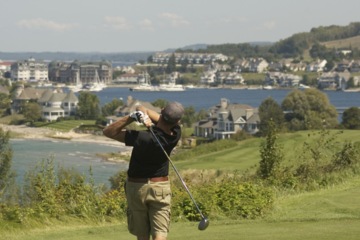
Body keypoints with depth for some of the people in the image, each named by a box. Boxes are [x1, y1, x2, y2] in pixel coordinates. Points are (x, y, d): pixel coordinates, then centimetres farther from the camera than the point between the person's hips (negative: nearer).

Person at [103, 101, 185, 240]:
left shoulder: (142, 138, -23)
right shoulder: (175, 135, -11)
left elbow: (108, 131, -14)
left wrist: (132, 117, -26)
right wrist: (144, 112, -26)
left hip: (136, 187, -1)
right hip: (160, 187, 1)